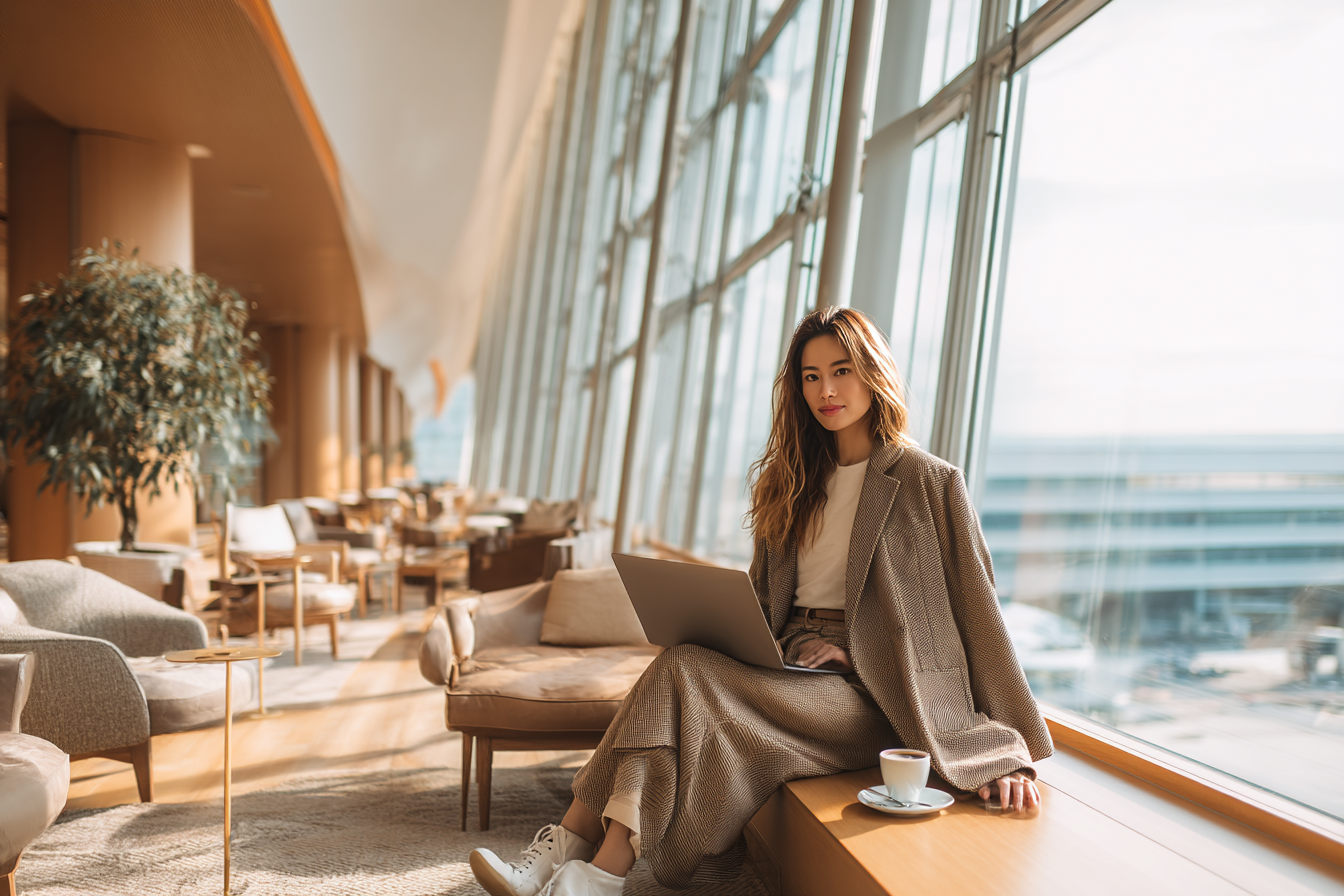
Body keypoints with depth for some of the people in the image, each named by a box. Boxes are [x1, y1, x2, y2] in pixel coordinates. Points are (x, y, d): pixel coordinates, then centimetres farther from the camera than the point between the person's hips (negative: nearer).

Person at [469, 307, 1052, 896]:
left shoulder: (930, 483, -1)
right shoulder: (797, 481, 16)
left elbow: (975, 611, -3)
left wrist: (1009, 751, -6)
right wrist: (800, 643, -6)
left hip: (867, 694, -5)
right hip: (791, 664, 6)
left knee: (689, 678, -27)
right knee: (677, 667, -25)